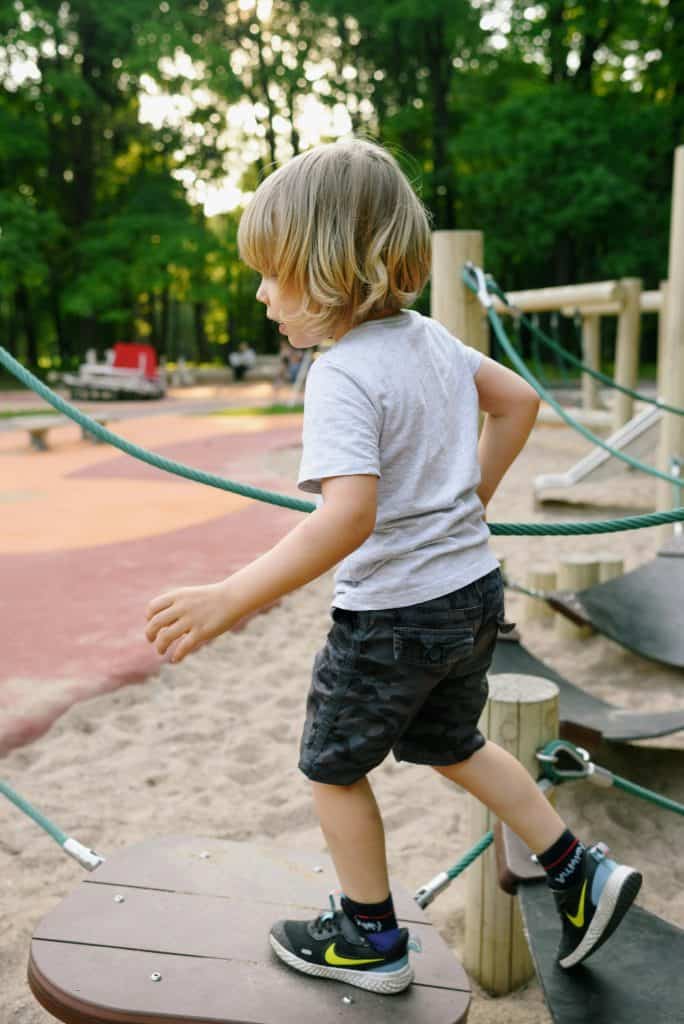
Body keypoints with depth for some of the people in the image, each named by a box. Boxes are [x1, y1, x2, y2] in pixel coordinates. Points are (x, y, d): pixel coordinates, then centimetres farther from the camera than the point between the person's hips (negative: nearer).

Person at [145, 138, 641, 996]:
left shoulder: (343, 374, -23)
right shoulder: (429, 336, 2)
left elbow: (348, 516, -36)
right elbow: (517, 401, 14)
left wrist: (230, 600, -36)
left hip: (394, 614, -8)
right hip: (473, 588, 8)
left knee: (334, 766, 14)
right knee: (448, 744, 28)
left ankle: (371, 940, 30)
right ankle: (579, 871, 32)